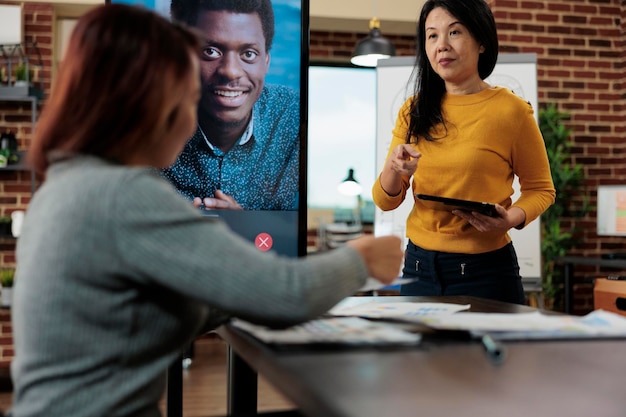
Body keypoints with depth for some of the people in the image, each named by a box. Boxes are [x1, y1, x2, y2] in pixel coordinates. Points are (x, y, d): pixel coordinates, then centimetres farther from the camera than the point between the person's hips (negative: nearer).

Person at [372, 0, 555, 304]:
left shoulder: (511, 110, -10)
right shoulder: (414, 112, 2)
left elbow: (541, 189, 1)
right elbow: (385, 200, 2)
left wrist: (513, 218, -19)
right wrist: (393, 170, -20)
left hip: (485, 269, -3)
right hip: (419, 265, 4)